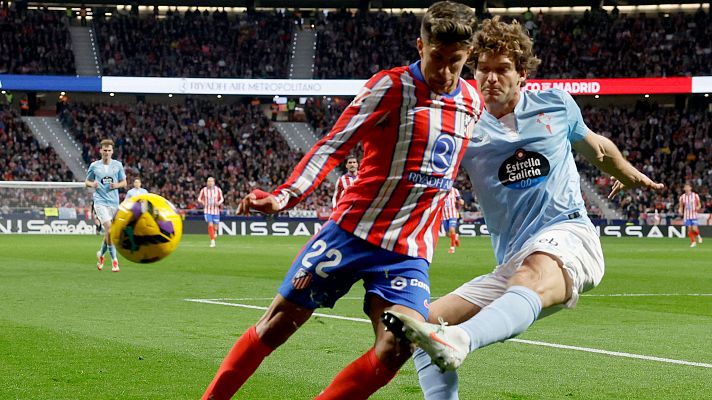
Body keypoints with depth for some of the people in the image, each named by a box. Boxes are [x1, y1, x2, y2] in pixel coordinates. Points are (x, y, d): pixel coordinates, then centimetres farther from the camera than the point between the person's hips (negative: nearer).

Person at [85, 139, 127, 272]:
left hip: (114, 202, 3)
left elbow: (124, 182, 12)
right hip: (100, 201, -3)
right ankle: (114, 260, -13)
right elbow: (86, 182, 12)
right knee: (109, 228, -19)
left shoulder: (118, 165, 6)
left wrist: (117, 185, -10)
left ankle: (101, 254, 33)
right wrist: (92, 184, -11)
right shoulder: (94, 166, 2)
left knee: (109, 231, 7)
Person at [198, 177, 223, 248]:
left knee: (215, 226, 7)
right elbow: (199, 198, 6)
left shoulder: (218, 190, -2)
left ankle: (215, 231, 47)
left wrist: (219, 203, -14)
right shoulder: (203, 190, -4)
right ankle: (212, 241, -10)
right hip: (207, 210, -1)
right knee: (210, 225, -17)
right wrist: (201, 201, -17)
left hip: (216, 210, 1)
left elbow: (221, 199, 8)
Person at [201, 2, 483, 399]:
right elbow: (333, 146, -14)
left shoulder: (473, 102, 6)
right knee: (280, 321, 2)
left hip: (410, 250, 3)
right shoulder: (392, 86, -9)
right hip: (353, 229, -3)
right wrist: (285, 196, -26)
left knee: (398, 346, -18)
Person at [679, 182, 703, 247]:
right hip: (686, 215, 2)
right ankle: (693, 242, 11)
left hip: (694, 215, -2)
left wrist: (698, 208, -17)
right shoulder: (682, 197, 3)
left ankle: (698, 236, 20)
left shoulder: (695, 195, -2)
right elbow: (681, 207, 11)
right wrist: (680, 211, -10)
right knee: (689, 229, -3)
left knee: (694, 229, -12)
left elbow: (699, 205, 5)